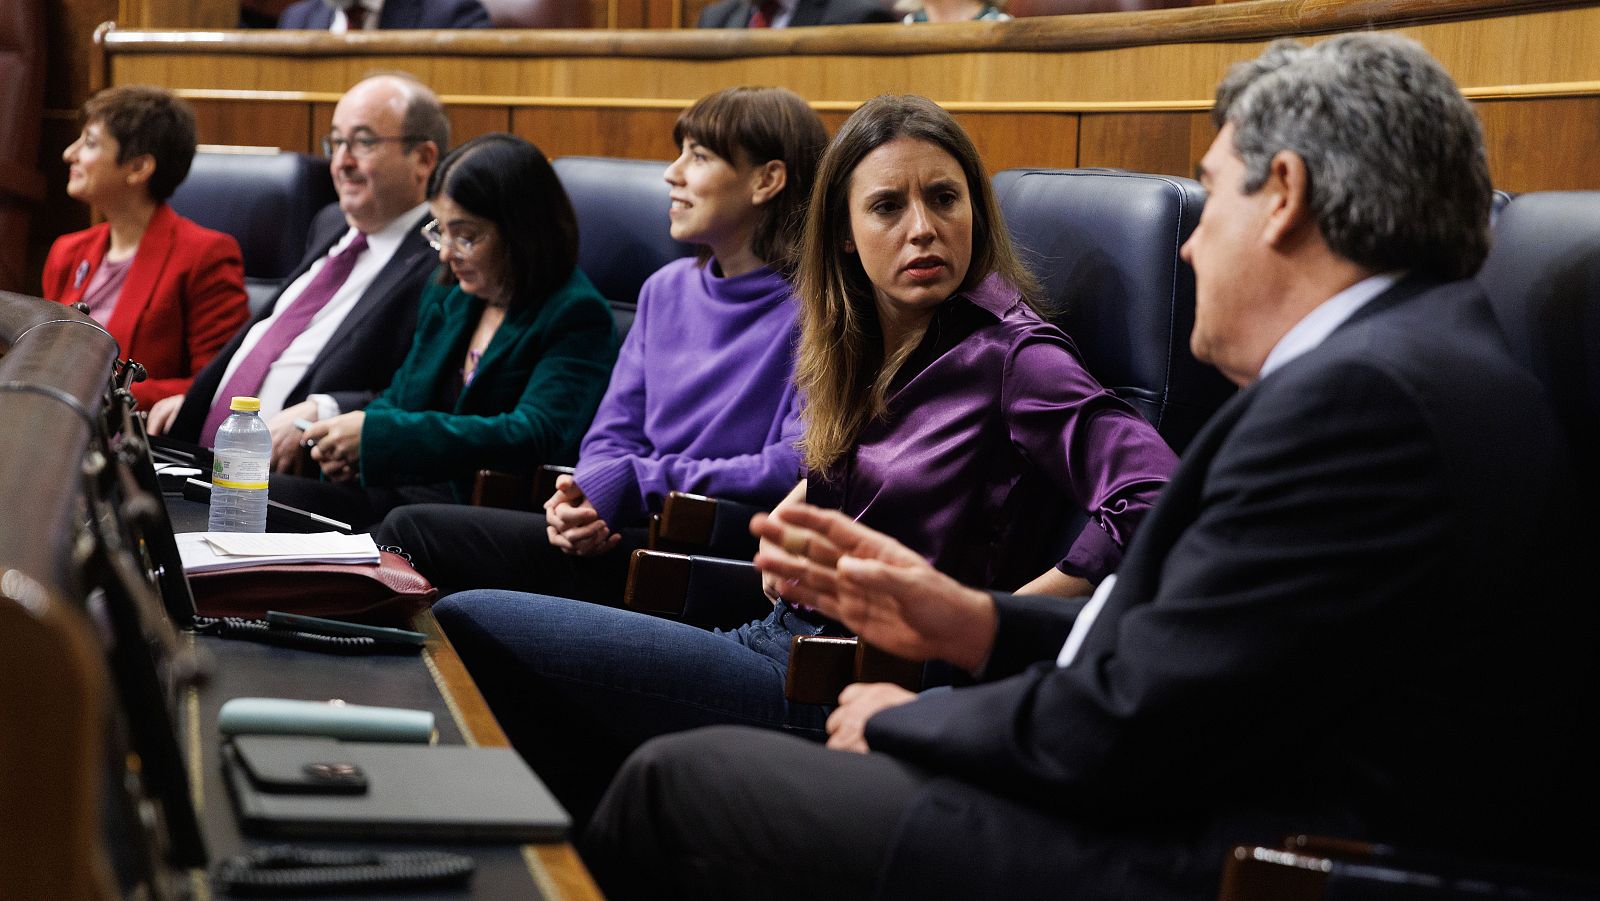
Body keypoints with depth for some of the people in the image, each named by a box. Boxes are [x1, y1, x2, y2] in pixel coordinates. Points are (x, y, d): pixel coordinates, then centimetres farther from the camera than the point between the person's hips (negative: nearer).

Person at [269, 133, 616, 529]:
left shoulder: (577, 317, -8)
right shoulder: (445, 299, 16)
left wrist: (376, 434, -21)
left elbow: (533, 437, -21)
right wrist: (349, 449, 0)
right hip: (407, 491, 7)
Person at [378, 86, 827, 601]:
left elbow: (799, 469, -17)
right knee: (410, 526, -14)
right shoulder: (667, 290, 19)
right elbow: (612, 438, 16)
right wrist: (585, 495, -9)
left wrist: (632, 483, -19)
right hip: (632, 536, 7)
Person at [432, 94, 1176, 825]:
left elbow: (1154, 501, -24)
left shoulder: (1008, 355, -12)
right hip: (783, 634, 8)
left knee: (467, 626, -13)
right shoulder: (858, 346, 13)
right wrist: (794, 511, 10)